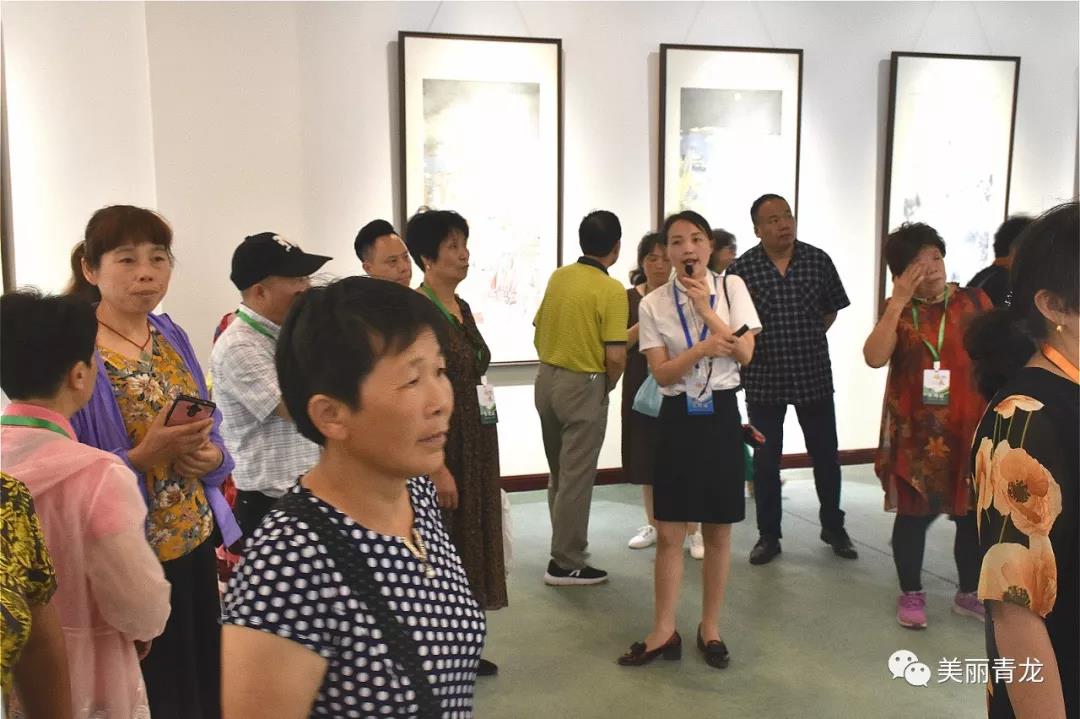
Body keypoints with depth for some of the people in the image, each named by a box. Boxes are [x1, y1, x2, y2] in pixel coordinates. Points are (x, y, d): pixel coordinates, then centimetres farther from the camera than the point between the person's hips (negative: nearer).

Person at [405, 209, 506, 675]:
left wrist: (484, 453, 15)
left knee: (470, 538, 16)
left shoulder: (461, 308, 10)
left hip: (476, 446, 9)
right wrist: (438, 468, -21)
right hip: (442, 446, -9)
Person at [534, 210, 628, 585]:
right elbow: (615, 356, -20)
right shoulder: (611, 290, -16)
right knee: (576, 477, 3)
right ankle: (566, 564, 12)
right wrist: (609, 385, -1)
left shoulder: (557, 277, 3)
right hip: (583, 386, -7)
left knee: (559, 474, 19)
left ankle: (565, 548, 32)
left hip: (546, 379, 7)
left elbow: (538, 335, 10)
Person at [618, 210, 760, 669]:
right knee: (668, 532, 4)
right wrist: (704, 348, -23)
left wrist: (704, 307, -14)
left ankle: (710, 628, 26)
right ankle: (663, 632, 19)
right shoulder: (654, 304, -1)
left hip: (721, 414, 0)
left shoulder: (731, 288, 0)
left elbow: (744, 353, -10)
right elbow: (662, 373, -8)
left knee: (718, 530, 9)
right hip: (677, 417, 0)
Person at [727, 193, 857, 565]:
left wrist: (809, 339, 6)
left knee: (825, 454, 12)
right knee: (765, 459, 8)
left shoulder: (818, 260, -1)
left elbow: (832, 308, 12)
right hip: (763, 377, -2)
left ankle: (833, 527, 32)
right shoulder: (741, 269, -8)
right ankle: (768, 535, 22)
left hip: (814, 374, 2)